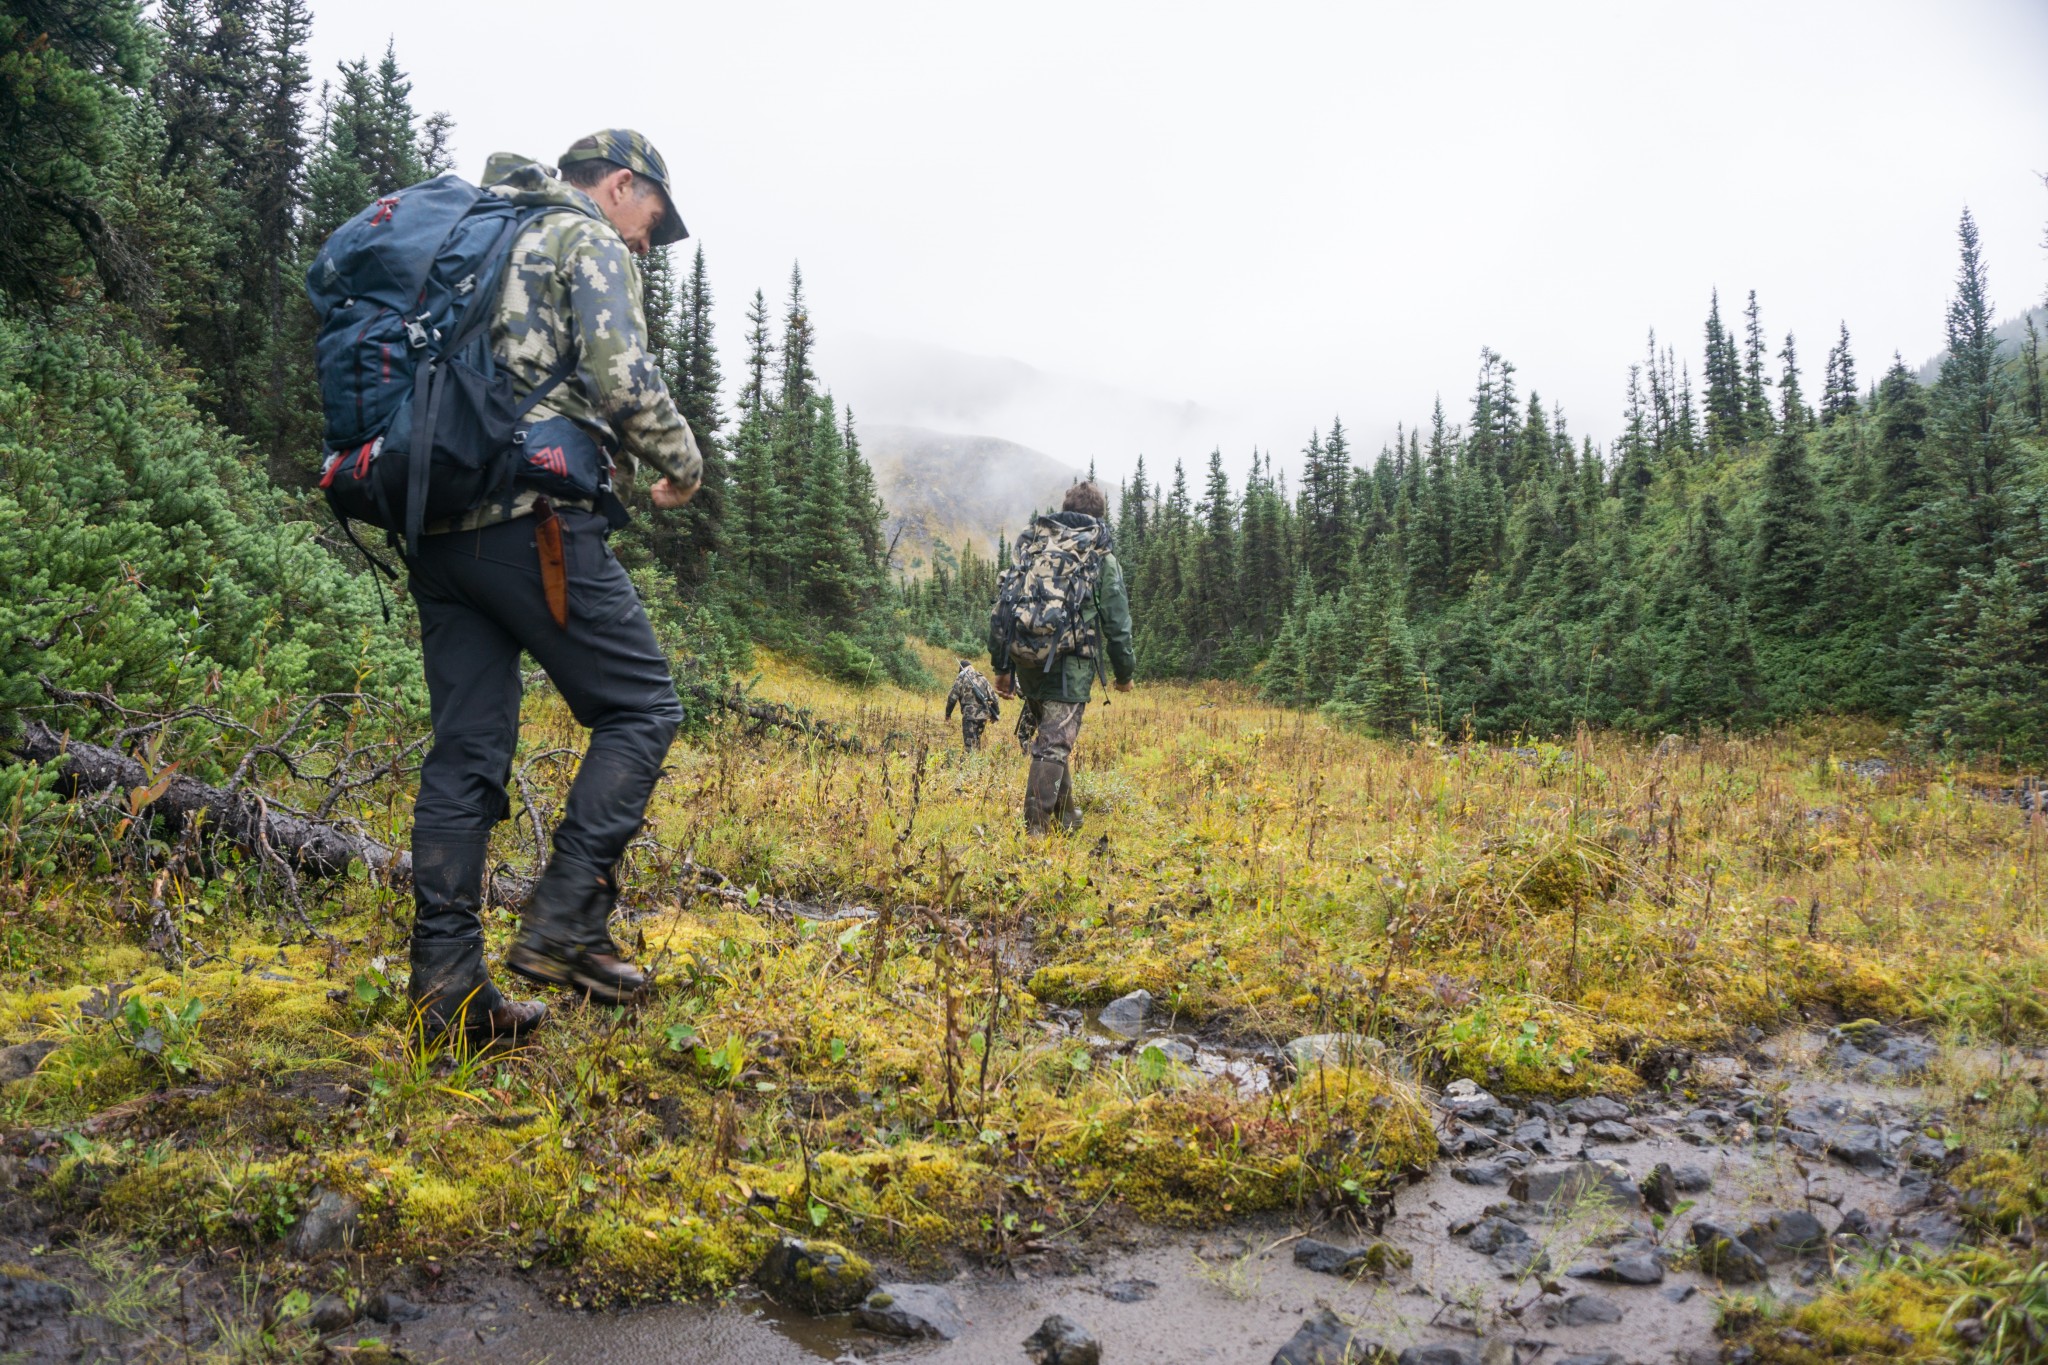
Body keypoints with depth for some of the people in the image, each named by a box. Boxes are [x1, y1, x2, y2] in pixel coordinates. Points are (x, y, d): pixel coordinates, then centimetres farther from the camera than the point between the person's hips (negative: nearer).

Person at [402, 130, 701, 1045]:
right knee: (641, 707, 1)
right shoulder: (589, 239, 3)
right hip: (531, 517, -8)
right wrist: (683, 462, 4)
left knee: (466, 748, 7)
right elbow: (623, 379, -12)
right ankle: (565, 919, -8)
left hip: (435, 523, 8)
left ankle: (445, 980, 7)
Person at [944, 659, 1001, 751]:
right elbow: (993, 697, 10)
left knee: (969, 744, -4)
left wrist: (948, 713, 6)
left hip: (970, 716, -5)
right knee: (977, 740, 19)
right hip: (983, 715, 5)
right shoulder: (982, 678, 12)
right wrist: (996, 713, 19)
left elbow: (952, 698, -7)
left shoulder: (961, 679, -2)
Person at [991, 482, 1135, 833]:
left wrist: (1002, 666, 17)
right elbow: (1117, 623, 0)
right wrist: (1125, 672, 13)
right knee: (1054, 746, -4)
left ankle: (1066, 814, 31)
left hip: (1029, 665, 5)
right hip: (1072, 669, -5)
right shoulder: (1103, 559, 1)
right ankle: (1035, 828, -7)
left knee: (1050, 739, 20)